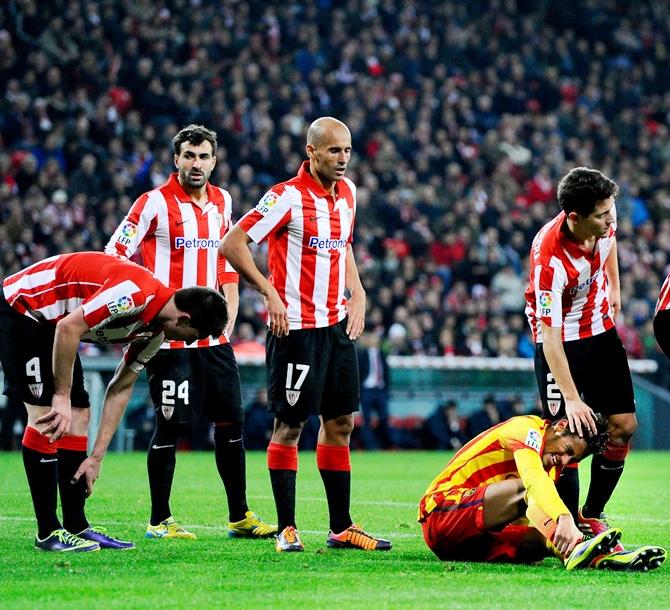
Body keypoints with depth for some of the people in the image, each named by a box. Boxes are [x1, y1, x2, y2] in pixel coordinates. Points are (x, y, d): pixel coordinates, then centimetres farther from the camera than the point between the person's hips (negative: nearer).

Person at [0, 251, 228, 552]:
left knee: (78, 417, 5)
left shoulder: (155, 333, 2)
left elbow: (121, 389, 8)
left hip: (48, 321, 10)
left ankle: (76, 527, 10)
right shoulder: (135, 292, -28)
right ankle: (48, 532, -8)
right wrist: (62, 397, -23)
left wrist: (95, 457, 6)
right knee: (46, 416, -14)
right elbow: (68, 327, -30)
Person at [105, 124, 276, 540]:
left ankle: (240, 517, 14)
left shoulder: (222, 202, 11)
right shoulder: (155, 203, -7)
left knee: (232, 419, 6)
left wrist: (228, 324, 13)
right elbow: (114, 256, -6)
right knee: (171, 424, -4)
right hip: (169, 335, -6)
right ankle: (160, 521, 6)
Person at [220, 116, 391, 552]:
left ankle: (341, 528, 15)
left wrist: (357, 295, 12)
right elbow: (233, 243, -14)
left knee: (341, 424, 9)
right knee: (290, 426, -2)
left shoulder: (347, 192, 9)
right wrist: (270, 292, -17)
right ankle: (287, 529, 4)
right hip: (296, 328, -7)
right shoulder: (287, 197, -14)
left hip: (337, 326, 8)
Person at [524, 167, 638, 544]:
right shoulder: (549, 257, -35)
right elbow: (550, 335, -33)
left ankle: (593, 516, 15)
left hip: (602, 329, 6)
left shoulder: (604, 222, -18)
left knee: (623, 425, 2)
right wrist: (572, 400, -34)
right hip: (561, 341, -6)